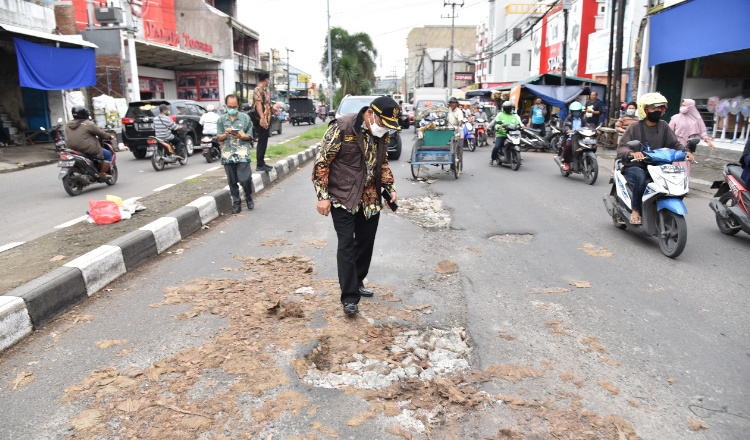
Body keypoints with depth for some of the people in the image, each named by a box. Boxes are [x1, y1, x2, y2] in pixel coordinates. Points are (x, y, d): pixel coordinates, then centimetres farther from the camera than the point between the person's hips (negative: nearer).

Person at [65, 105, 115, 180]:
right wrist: (110, 136, 16)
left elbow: (67, 138, 22)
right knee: (108, 155, 6)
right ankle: (102, 173, 3)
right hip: (88, 150, -8)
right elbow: (101, 133, -3)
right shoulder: (89, 124, -11)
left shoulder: (67, 125, 9)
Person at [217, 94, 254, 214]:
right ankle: (236, 203, 17)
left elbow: (249, 136, 5)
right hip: (227, 154, 2)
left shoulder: (245, 118, 6)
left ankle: (249, 198, 16)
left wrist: (241, 136, -15)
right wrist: (226, 134, -13)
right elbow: (219, 139, 8)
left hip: (242, 154, -2)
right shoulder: (221, 120, 11)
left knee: (245, 179, -9)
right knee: (232, 181, 5)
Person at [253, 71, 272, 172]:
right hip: (262, 121, -10)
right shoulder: (258, 89, -12)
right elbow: (258, 103, -24)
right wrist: (262, 117, -34)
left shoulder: (262, 90, 19)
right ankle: (259, 165, -6)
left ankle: (262, 163, 21)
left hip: (265, 121, 10)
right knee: (262, 143, -8)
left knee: (263, 143, 14)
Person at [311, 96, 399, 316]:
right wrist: (323, 196, -15)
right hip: (343, 198, -6)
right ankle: (349, 298, 1)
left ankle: (357, 282, 33)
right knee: (347, 245, -6)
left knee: (366, 242, 14)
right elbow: (321, 161, -13)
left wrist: (389, 187, 8)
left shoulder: (382, 133, 4)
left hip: (370, 199, 6)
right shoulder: (341, 127, -16)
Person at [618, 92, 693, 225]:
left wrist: (685, 151, -15)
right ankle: (635, 210, -20)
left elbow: (674, 143, 7)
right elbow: (621, 148, -12)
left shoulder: (664, 126, 10)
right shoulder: (635, 127, -3)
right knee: (641, 176, -36)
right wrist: (632, 153, -34)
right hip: (634, 167, -5)